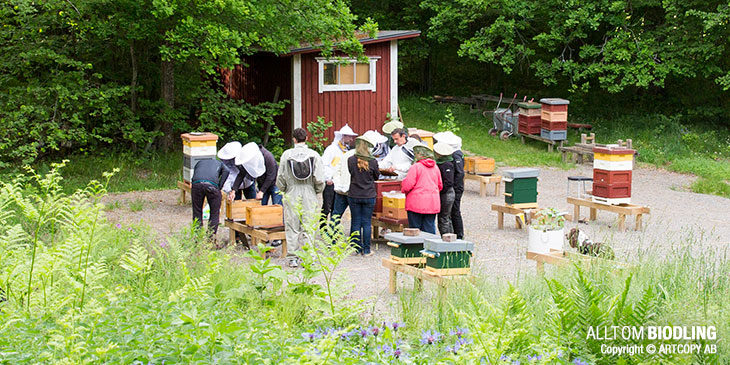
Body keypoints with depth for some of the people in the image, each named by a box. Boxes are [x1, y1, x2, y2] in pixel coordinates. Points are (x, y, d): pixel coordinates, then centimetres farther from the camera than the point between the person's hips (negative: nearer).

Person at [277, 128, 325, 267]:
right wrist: (317, 191, 11)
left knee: (292, 228, 7)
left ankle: (293, 258, 8)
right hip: (309, 195, 0)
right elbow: (319, 179, -7)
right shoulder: (314, 155, -5)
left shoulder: (286, 154, -3)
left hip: (291, 195, 0)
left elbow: (280, 178, 0)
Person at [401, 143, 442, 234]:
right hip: (433, 204, 6)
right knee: (430, 229, 8)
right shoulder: (435, 167, 8)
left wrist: (403, 189, 8)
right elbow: (440, 185, 16)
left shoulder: (416, 167, -10)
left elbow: (407, 185, -13)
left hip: (417, 203, -6)